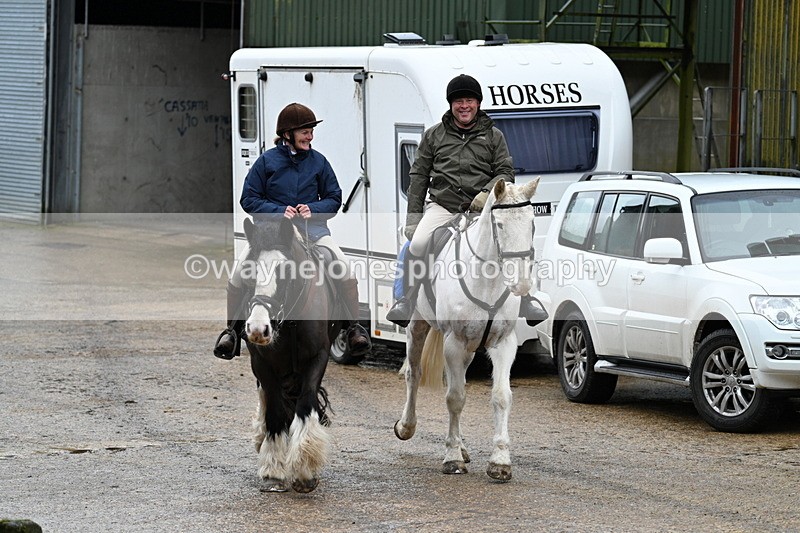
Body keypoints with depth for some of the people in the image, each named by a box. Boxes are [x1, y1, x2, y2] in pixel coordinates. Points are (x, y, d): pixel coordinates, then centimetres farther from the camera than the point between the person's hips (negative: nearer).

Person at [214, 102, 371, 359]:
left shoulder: (318, 161, 5)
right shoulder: (267, 160, -1)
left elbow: (334, 198, 11)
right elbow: (249, 199, 1)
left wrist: (313, 209, -10)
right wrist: (279, 211, -14)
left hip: (312, 227, 1)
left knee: (345, 268, -19)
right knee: (240, 271, -19)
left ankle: (354, 326, -3)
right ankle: (233, 328, -1)